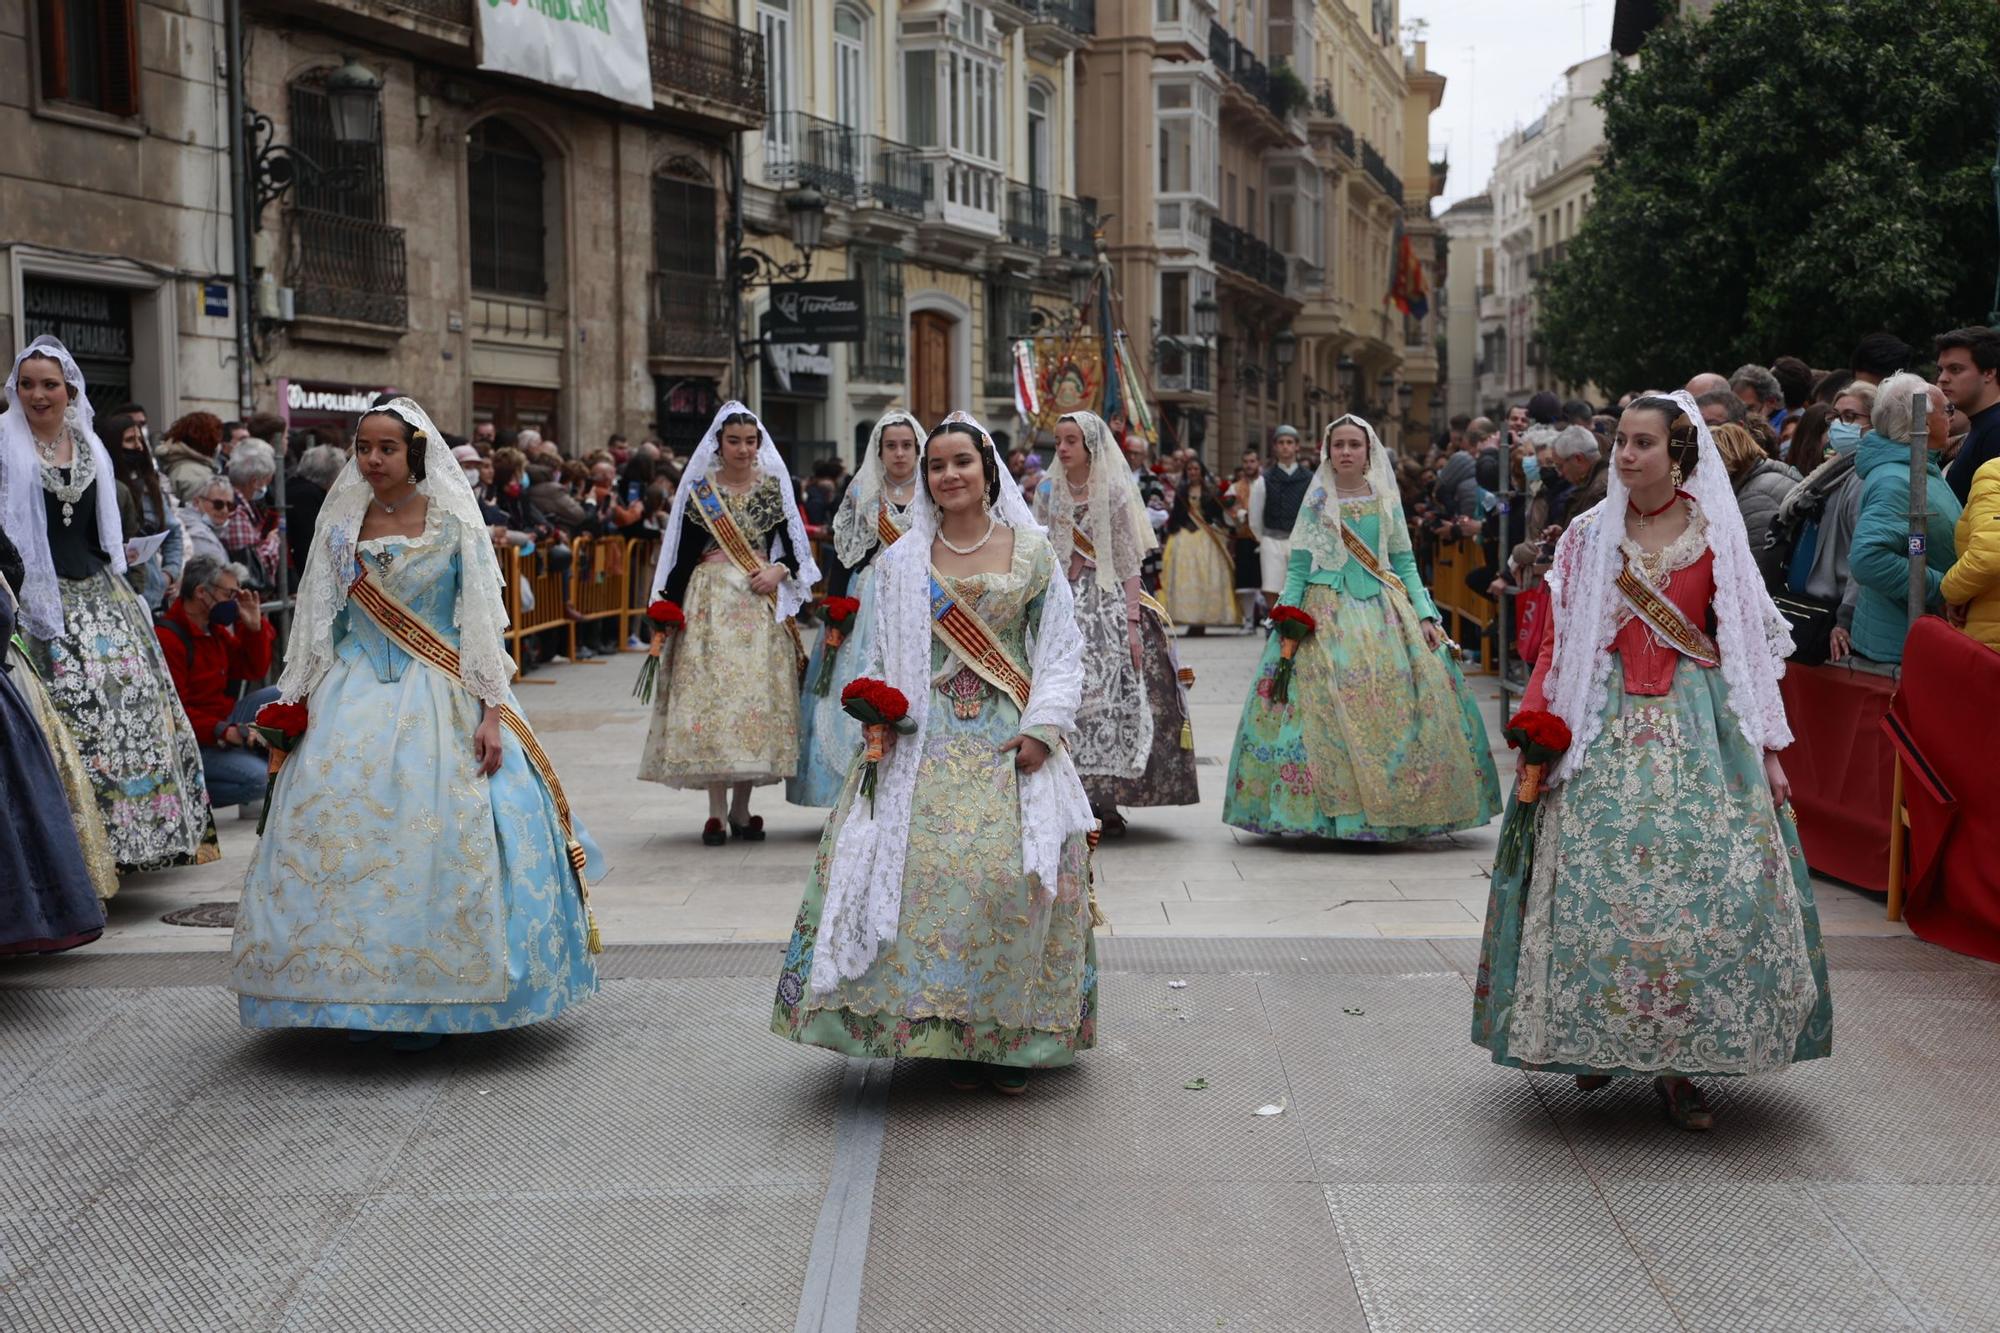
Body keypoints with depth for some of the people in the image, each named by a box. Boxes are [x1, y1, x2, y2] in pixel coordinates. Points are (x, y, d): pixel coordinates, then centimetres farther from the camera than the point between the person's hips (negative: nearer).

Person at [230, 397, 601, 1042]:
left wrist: (492, 712, -10)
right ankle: (358, 993, 8)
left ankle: (428, 996, 5)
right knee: (345, 824, -5)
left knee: (435, 835, -7)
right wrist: (299, 705, 8)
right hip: (355, 694, 3)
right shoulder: (340, 524, 8)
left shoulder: (454, 523, -2)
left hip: (439, 698, -3)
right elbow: (317, 622, 13)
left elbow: (482, 623, -3)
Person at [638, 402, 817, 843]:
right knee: (711, 695, -7)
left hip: (762, 604, 2)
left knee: (757, 695, 0)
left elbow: (793, 544, 12)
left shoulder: (774, 486, 9)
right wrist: (668, 609, -1)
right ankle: (716, 811, -1)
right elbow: (683, 553, 4)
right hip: (711, 603, -1)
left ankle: (741, 808, 10)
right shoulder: (699, 491, 5)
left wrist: (779, 571, -9)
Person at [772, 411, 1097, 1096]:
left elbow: (1062, 649, 6)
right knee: (926, 862, -14)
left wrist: (1042, 727, -6)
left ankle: (1009, 1036, 1)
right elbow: (881, 655, 12)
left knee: (1013, 867, -13)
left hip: (1011, 738, -1)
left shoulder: (1032, 551, 7)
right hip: (926, 738, 1)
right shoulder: (902, 561, 11)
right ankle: (946, 1032, -1)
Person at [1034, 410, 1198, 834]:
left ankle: (1107, 801, 0)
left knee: (1110, 696, -7)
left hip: (1108, 605, -2)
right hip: (1061, 604, 2)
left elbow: (1130, 565, -1)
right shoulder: (1048, 490, 10)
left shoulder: (1116, 492, 1)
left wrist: (1133, 623, -8)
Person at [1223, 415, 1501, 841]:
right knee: (1332, 708, -9)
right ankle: (1332, 806, -2)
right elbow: (1297, 567, 2)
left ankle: (1392, 806, 4)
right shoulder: (1317, 502, 5)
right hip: (1328, 614, -2)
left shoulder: (1386, 500, 9)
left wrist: (1425, 615, 1)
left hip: (1383, 613, 2)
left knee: (1391, 706, -5)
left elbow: (1405, 562, 10)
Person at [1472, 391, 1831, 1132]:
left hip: (1698, 726, -1)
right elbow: (1559, 642, 7)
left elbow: (1751, 645, 4)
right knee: (1598, 888, -2)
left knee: (1700, 888, -5)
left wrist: (1767, 750, 0)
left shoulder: (1715, 536, 3)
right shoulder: (1590, 536, 6)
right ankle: (1595, 1042, 14)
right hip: (1606, 731, 1)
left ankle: (1678, 1064, 4)